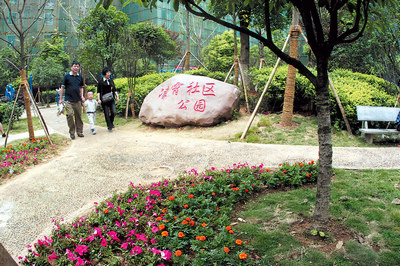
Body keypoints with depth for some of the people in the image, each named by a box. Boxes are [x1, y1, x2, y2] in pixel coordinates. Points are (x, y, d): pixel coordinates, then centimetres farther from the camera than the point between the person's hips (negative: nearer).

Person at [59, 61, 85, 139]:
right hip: (68, 99, -3)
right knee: (70, 115, -12)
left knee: (78, 116, 4)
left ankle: (79, 131, 14)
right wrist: (61, 98, 2)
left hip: (78, 100, 3)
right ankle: (72, 132, -1)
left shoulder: (80, 77, 11)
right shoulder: (67, 76, 1)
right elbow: (62, 87, 4)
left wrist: (82, 96, 8)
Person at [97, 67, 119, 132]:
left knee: (114, 112, -6)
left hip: (111, 99, 4)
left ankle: (111, 122, 21)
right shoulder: (101, 81, -3)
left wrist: (117, 96, 9)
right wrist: (98, 99, -12)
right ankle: (109, 127, 8)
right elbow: (98, 91, -2)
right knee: (106, 114, -1)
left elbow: (114, 89, 17)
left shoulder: (111, 80, 11)